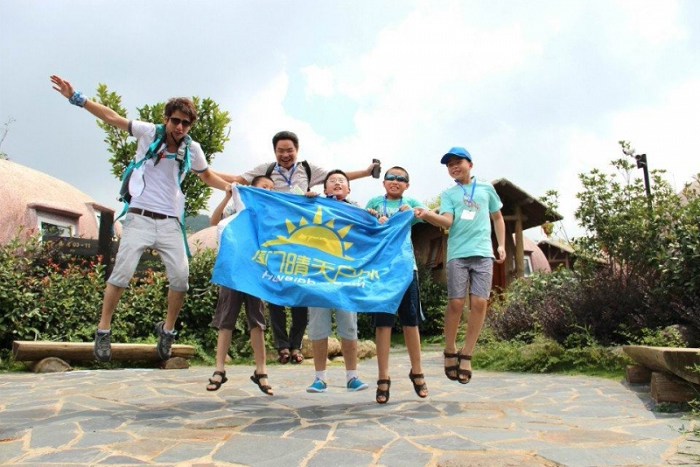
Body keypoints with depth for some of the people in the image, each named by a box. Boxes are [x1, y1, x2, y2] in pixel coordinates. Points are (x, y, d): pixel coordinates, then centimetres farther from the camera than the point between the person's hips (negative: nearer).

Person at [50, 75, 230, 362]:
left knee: (181, 277, -6)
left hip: (170, 222, 2)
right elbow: (112, 117, 2)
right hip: (140, 218, -2)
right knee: (122, 272, -8)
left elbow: (208, 177, 17)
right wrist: (77, 98, -4)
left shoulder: (192, 149, 5)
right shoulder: (148, 133, -1)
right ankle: (103, 330, 9)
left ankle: (167, 329, 15)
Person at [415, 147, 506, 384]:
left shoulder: (486, 188, 16)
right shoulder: (448, 194, 12)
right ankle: (450, 352, 12)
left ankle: (466, 354, 5)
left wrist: (501, 245, 14)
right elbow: (447, 221, -5)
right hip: (457, 254, -1)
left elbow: (497, 217, 24)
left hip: (483, 252, 1)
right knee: (456, 302, -7)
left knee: (479, 303, -7)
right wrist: (428, 215, -24)